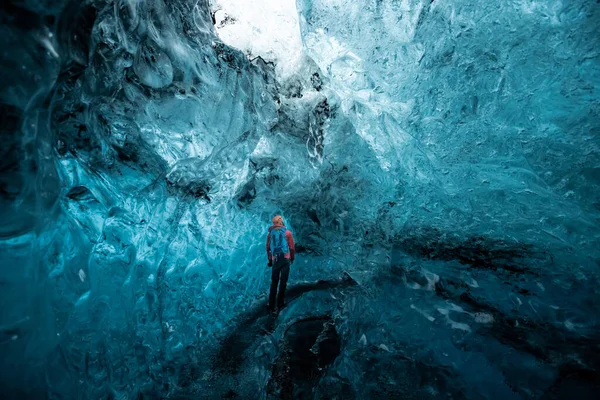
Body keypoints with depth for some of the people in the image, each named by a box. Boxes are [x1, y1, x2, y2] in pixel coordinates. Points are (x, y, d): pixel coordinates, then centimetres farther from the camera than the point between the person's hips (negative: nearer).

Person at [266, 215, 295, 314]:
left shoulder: (270, 233, 5)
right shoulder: (287, 233, -3)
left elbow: (268, 248, 6)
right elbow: (292, 247, -4)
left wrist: (270, 259, 17)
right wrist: (292, 258, 11)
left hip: (275, 260, 3)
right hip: (285, 259, -2)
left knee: (274, 282, 11)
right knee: (283, 281, 6)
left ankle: (272, 306, 11)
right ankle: (280, 304, 10)